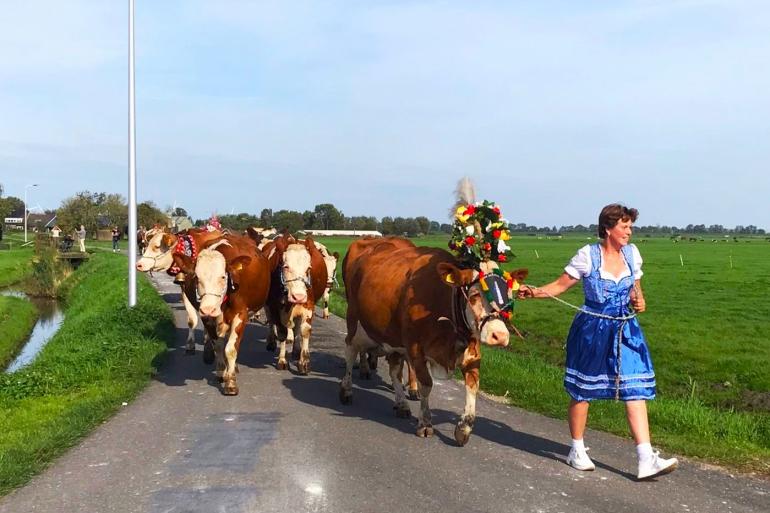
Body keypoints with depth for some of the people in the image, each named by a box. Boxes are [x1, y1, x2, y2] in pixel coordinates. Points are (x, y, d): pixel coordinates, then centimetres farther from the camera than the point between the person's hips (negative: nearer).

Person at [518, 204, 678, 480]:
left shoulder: (631, 253, 4)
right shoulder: (588, 255, -10)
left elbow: (636, 289, 16)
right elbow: (561, 284, -7)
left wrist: (639, 301, -6)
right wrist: (536, 291, -23)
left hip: (626, 331, 4)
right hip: (592, 330, -4)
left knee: (636, 391, -4)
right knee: (582, 392, 8)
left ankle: (646, 460, -4)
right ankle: (577, 451, 26)